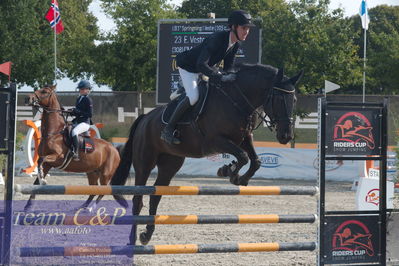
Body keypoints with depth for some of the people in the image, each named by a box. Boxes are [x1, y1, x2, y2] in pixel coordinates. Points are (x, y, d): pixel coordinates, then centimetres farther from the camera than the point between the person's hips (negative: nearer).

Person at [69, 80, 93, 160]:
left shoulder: (88, 100, -8)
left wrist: (78, 112, -21)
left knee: (74, 131, -35)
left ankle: (76, 153, -39)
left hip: (85, 122, -10)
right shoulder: (79, 99, 17)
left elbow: (90, 114, -14)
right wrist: (73, 112, 4)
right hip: (77, 122, 10)